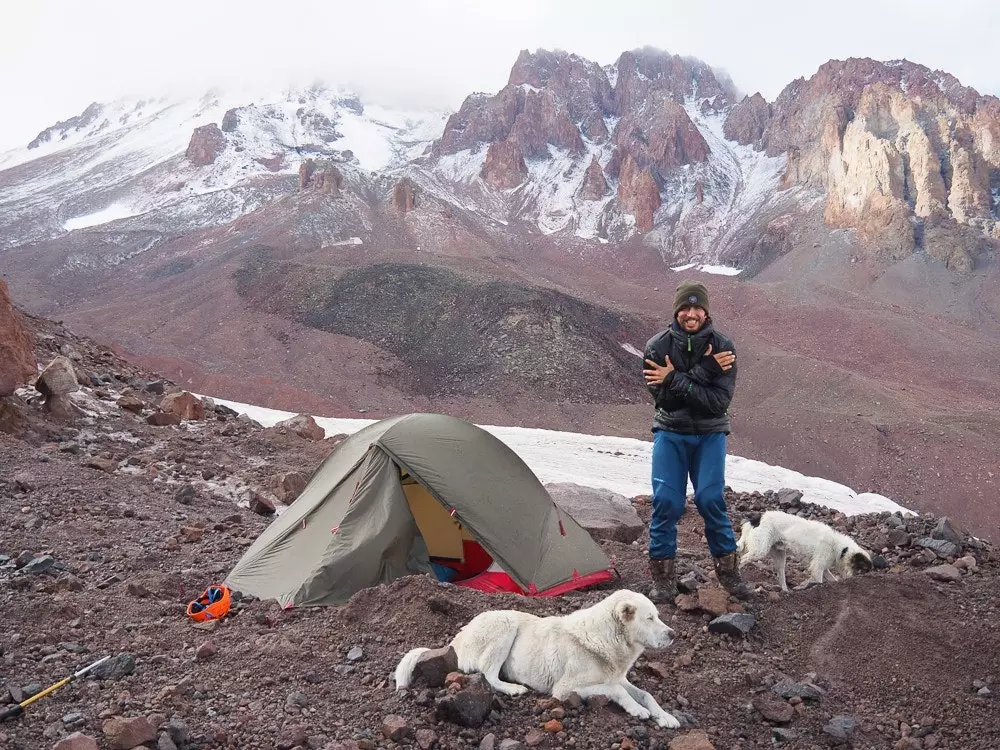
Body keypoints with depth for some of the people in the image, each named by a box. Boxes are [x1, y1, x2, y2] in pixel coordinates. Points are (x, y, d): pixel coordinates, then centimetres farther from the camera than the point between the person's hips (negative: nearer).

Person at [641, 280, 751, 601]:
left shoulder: (722, 346, -10)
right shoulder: (657, 346, -9)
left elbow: (719, 401, -18)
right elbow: (662, 397, -19)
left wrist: (675, 381, -27)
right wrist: (704, 370, -25)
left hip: (710, 434, 0)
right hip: (670, 433, 0)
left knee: (710, 499, -9)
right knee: (666, 500, -7)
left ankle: (728, 570, 9)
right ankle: (663, 576, 4)